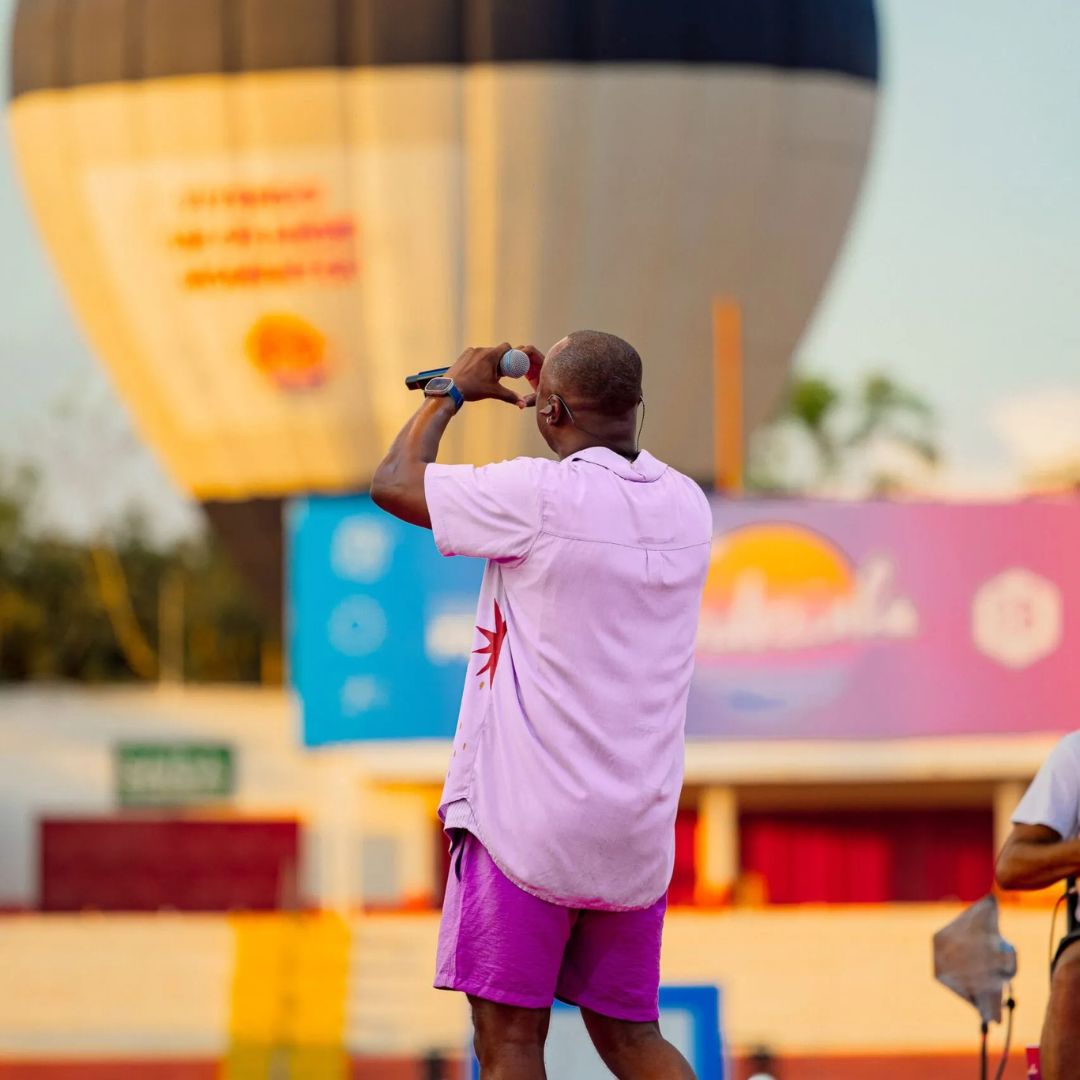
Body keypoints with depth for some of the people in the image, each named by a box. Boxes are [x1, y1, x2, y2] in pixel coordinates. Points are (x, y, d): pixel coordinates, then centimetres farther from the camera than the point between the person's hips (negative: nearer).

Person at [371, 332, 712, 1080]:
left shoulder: (539, 496, -15)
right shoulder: (687, 506, 4)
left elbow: (394, 483, 0)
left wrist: (452, 393, 15)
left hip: (529, 822, -6)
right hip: (639, 832, 6)